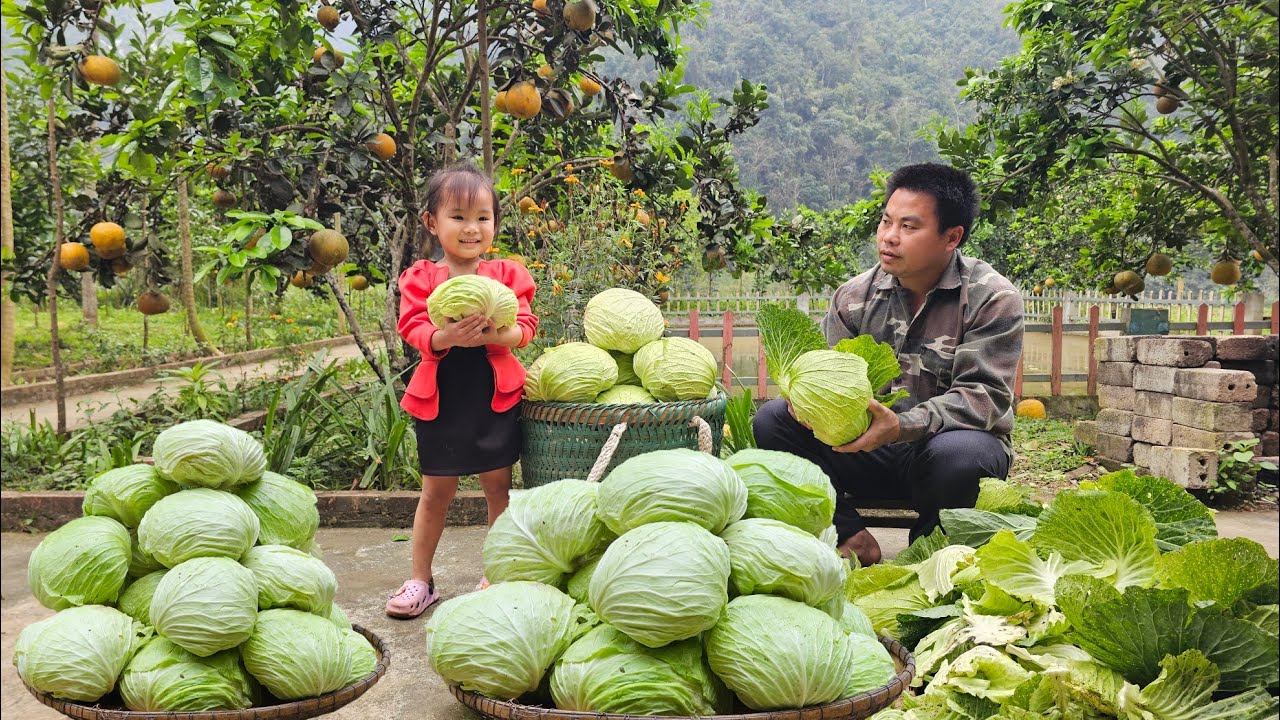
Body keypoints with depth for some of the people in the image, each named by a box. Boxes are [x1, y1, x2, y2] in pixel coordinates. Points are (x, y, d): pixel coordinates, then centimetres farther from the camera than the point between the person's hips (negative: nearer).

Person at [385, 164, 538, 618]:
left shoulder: (507, 275, 3)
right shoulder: (420, 278, 0)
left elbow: (525, 327, -5)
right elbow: (412, 329, -10)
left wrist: (495, 333, -26)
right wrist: (444, 337, -31)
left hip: (495, 397, 1)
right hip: (441, 399, 0)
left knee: (498, 486, 10)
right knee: (436, 491, 11)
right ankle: (420, 580, 25)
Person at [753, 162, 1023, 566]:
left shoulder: (992, 300, -9)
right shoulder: (855, 296, 3)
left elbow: (984, 396, -18)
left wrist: (903, 426, -35)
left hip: (947, 441, -3)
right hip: (869, 447, 3)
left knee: (957, 454, -39)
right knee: (773, 419, -15)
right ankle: (850, 535, -13)